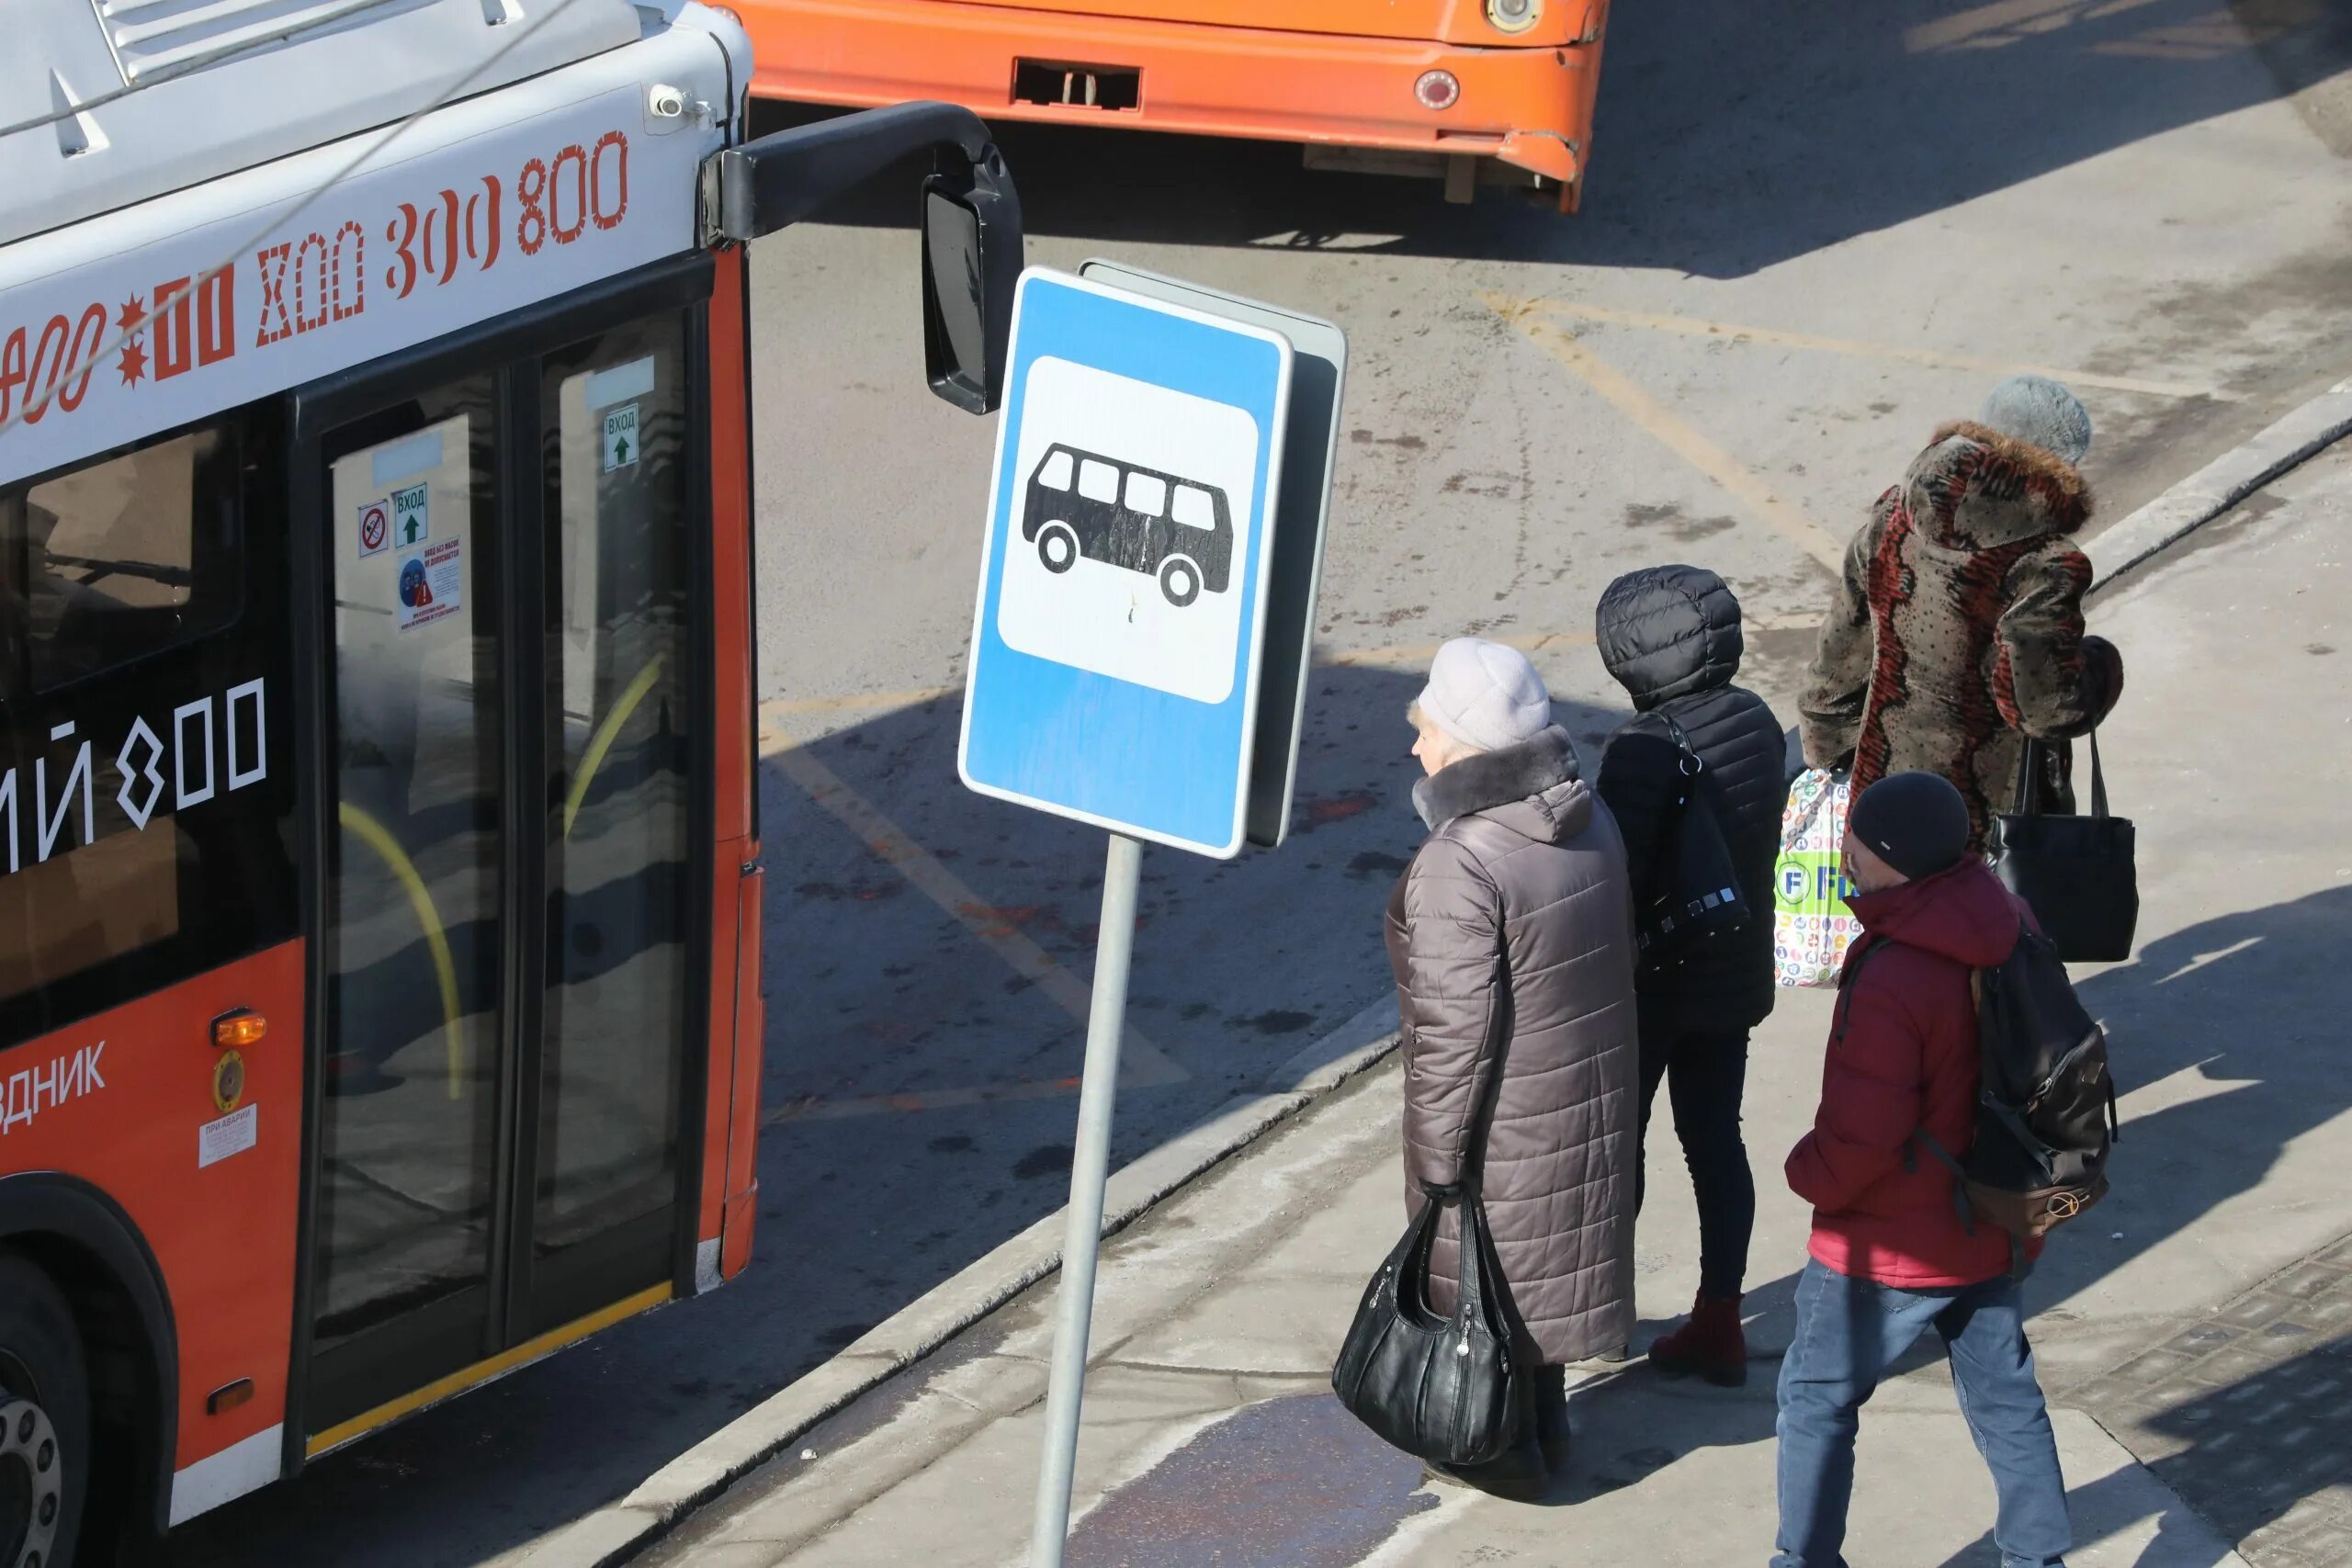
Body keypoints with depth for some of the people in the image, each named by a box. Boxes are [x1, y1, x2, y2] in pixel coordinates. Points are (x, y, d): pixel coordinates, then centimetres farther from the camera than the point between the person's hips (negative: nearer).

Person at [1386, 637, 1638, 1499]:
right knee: (1544, 1257, 24)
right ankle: (1545, 1421, 39)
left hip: (1504, 1111, -8)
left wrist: (1438, 1156, -17)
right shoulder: (1590, 819, -4)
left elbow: (1455, 1029, -26)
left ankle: (1504, 1451, 26)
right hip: (1589, 1092, 8)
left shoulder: (1459, 865, -30)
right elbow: (1621, 950, 8)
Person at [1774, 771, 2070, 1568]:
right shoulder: (2006, 928, -5)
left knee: (1817, 1396, 11)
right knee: (2004, 1394, 19)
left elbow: (1859, 1136, -26)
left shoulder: (1889, 980, -30)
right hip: (1992, 1228, 7)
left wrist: (1810, 1174, -5)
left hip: (1890, 1247, -7)